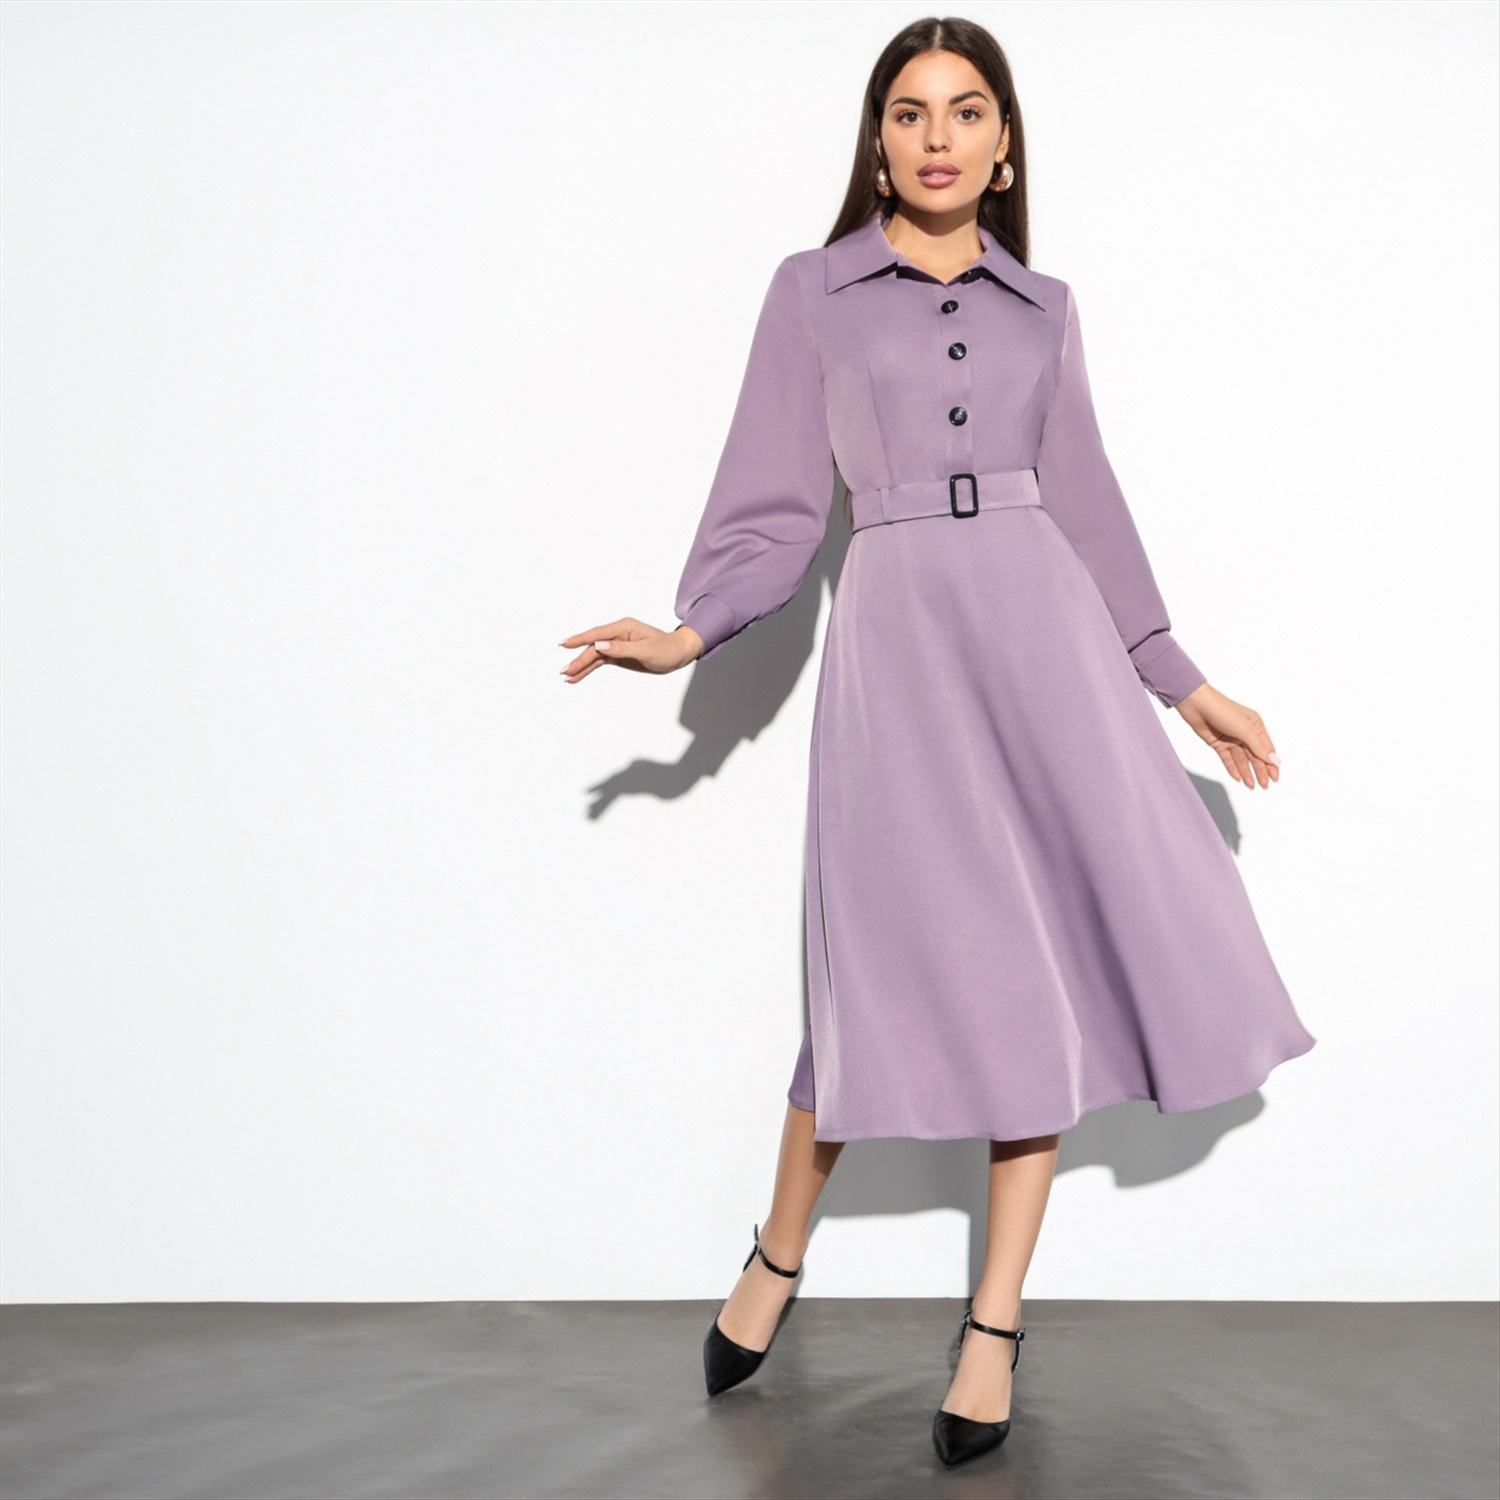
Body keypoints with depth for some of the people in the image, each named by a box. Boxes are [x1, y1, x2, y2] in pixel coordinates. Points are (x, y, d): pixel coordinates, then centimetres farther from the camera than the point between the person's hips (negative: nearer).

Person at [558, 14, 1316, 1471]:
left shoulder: (1044, 308, 15)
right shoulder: (812, 289, 9)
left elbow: (1085, 502, 17)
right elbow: (778, 501, 5)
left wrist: (1178, 680, 16)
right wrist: (692, 629, -10)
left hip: (1041, 630, 3)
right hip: (894, 634, -3)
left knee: (1046, 960, -4)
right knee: (900, 959, -5)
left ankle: (996, 1322, 7)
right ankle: (776, 1258, 21)